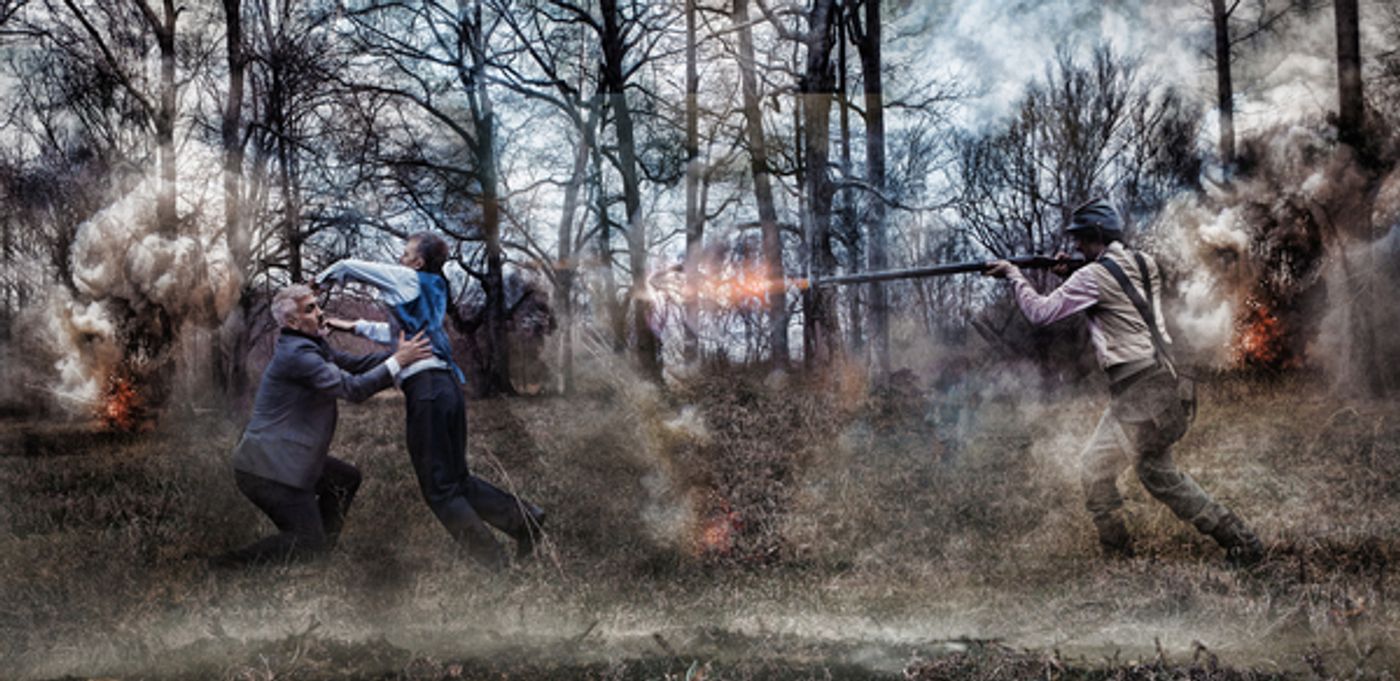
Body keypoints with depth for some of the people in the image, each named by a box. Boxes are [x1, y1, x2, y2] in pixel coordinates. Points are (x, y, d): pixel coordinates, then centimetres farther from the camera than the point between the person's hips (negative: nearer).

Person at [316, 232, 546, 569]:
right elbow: (395, 332, 35)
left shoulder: (405, 279, 1)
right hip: (447, 385, 9)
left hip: (425, 387, -9)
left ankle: (494, 562, -4)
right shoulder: (431, 290, 23)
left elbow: (348, 267, 8)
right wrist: (354, 326, 36)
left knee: (439, 489, -3)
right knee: (458, 479, 17)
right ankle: (523, 517, 6)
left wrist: (320, 280, 25)